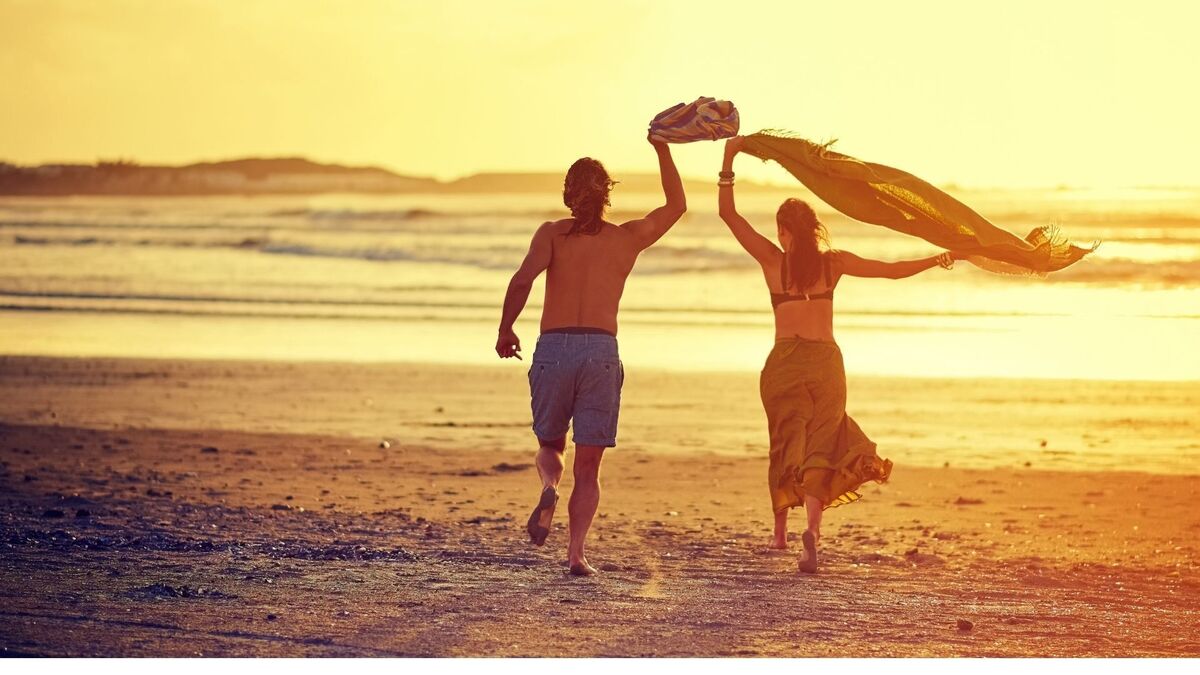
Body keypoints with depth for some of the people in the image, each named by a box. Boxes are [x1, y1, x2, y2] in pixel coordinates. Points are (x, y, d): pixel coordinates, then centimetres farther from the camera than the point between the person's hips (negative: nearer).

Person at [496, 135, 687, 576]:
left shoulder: (553, 234, 4)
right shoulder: (628, 238, 11)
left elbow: (523, 279, -13)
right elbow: (676, 206, 27)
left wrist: (505, 329, 0)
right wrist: (663, 151, 28)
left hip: (553, 349, 0)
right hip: (601, 352, 0)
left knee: (549, 446, 20)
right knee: (588, 467, 6)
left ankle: (549, 489, -13)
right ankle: (576, 553, -8)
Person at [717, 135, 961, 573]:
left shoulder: (772, 260, -2)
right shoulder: (834, 263, 2)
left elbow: (728, 213, -2)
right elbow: (894, 270, 6)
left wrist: (728, 162, -3)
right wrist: (942, 259, 18)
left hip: (784, 364, 0)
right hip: (825, 362, 0)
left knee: (786, 445, 16)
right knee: (819, 446, 0)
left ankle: (780, 531, 21)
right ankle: (812, 527, -23)